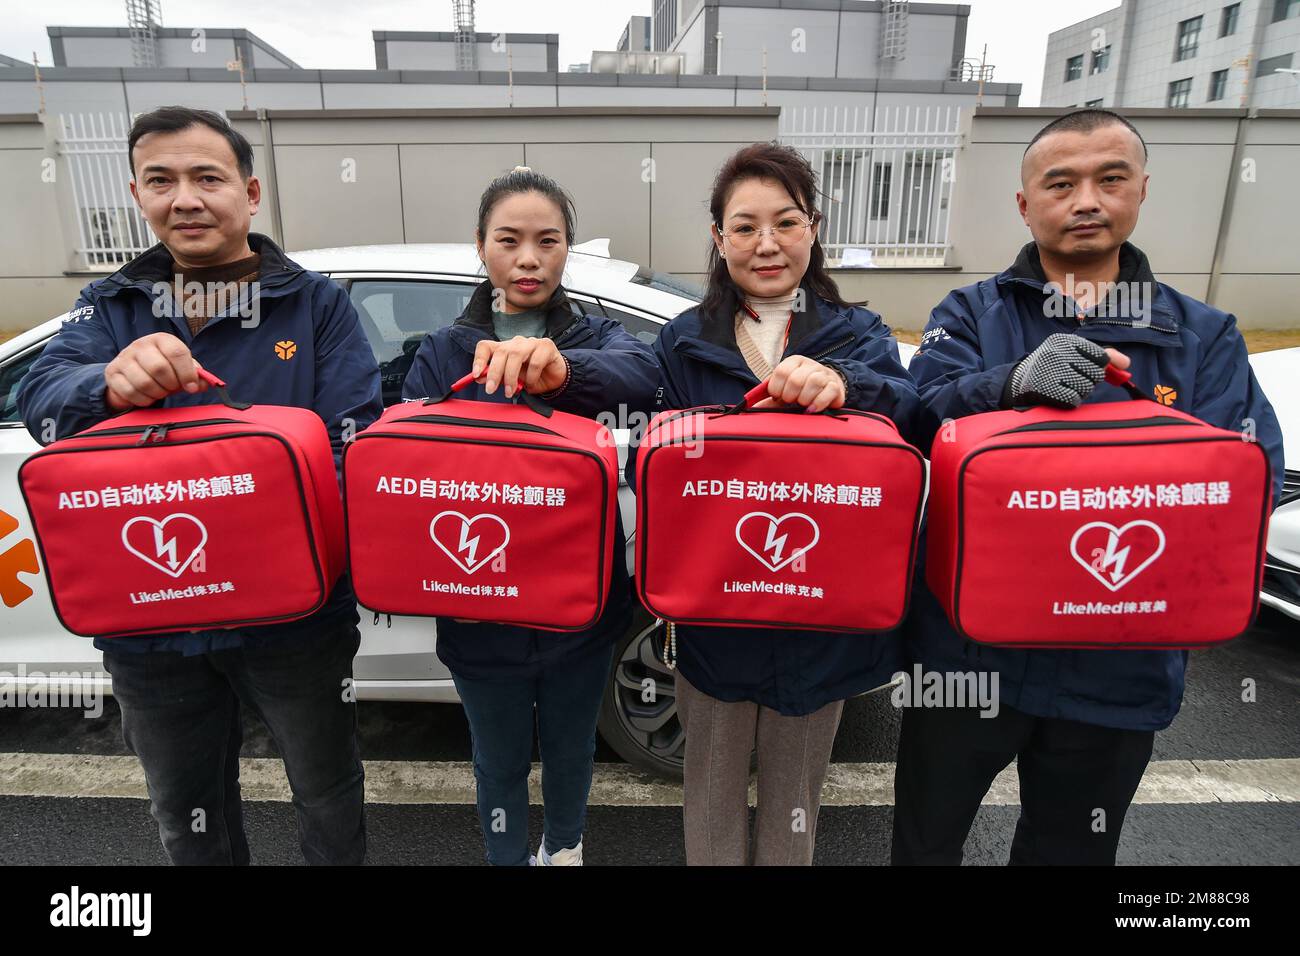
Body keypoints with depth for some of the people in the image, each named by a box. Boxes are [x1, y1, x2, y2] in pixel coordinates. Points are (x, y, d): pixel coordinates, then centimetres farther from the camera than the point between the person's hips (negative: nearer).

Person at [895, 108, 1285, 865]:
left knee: (1071, 850, 25)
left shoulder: (1206, 337, 3)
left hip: (1121, 670, 2)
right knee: (926, 841, 19)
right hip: (970, 647, -1)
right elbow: (928, 416, -19)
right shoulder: (969, 315, -1)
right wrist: (1012, 383, -38)